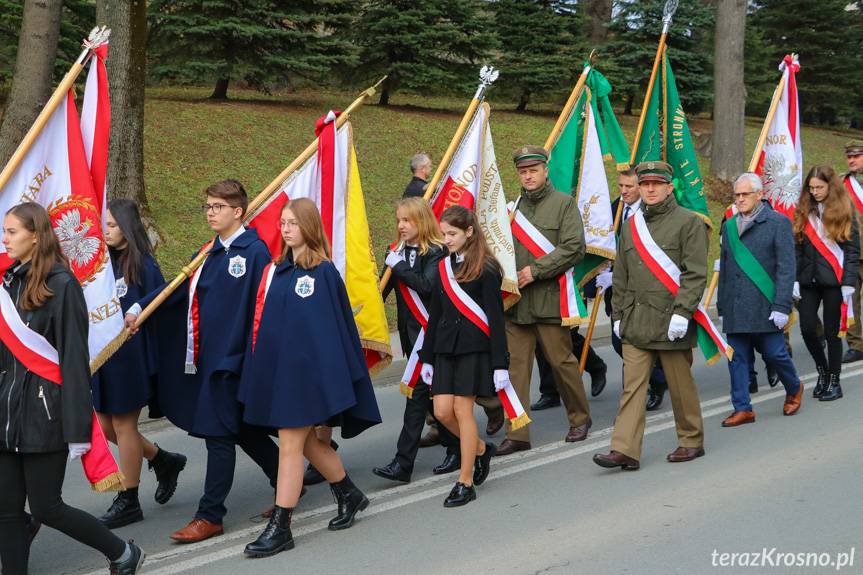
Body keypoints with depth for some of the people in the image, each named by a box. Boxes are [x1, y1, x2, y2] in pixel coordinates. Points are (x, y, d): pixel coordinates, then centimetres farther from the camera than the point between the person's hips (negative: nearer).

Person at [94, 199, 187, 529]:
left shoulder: (142, 265, -11)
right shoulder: (106, 261, 8)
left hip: (131, 356, -7)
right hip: (104, 355, 7)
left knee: (123, 425, 2)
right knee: (105, 426, 11)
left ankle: (128, 502, 15)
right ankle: (163, 460, 31)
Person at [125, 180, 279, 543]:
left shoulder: (254, 251, -12)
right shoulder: (210, 252, 13)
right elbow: (180, 286, 11)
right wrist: (139, 308, -1)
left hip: (232, 358, -8)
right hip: (207, 355, 8)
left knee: (219, 434, -2)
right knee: (242, 430, 17)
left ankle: (210, 516, 8)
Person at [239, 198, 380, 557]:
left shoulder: (323, 272, -9)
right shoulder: (276, 269, 11)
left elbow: (333, 325, -10)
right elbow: (262, 318, 15)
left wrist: (328, 372, -14)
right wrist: (259, 366, 11)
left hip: (305, 369, -7)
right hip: (275, 367, 7)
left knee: (290, 446, -4)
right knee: (307, 442, 17)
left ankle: (280, 528, 3)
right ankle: (349, 495, 37)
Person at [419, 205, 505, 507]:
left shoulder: (486, 269, -8)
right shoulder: (443, 267, 11)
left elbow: (495, 317, -9)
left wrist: (500, 363, -11)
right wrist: (427, 357, 16)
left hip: (474, 348, -6)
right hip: (445, 347, 6)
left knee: (463, 410, -4)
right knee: (443, 411, 1)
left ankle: (465, 483, 7)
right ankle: (481, 449, 29)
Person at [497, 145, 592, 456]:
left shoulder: (563, 203, -1)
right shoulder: (513, 206, 14)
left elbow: (574, 247, -10)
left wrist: (536, 270, -14)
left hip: (550, 297, -4)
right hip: (515, 300, 4)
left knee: (562, 360, 5)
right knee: (516, 365, 2)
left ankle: (580, 418, 26)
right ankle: (517, 434, 7)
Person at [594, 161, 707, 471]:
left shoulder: (688, 222, -3)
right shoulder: (630, 225, 14)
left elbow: (696, 274, -10)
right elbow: (621, 276, 19)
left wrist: (681, 312, -18)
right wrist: (618, 314, 15)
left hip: (671, 320, -4)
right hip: (636, 322, 5)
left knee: (681, 385, 6)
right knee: (632, 386, -2)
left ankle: (692, 440, 23)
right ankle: (624, 450, -5)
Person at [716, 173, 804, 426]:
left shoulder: (778, 222, -3)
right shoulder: (729, 225, 14)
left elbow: (786, 268, -8)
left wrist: (782, 306, -15)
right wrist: (722, 306, 15)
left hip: (765, 306, -5)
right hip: (735, 308, 5)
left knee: (774, 353, 3)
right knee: (737, 358, 2)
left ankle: (794, 389, 31)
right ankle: (742, 409, 9)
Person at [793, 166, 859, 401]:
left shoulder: (844, 211, -1)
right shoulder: (804, 212, 9)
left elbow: (853, 249, -3)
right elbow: (798, 248, 9)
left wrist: (848, 283, -10)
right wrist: (794, 279, 2)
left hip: (834, 281, -3)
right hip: (809, 281, 3)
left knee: (832, 331, 2)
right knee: (807, 328, -2)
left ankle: (834, 382, 15)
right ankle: (822, 370, 23)